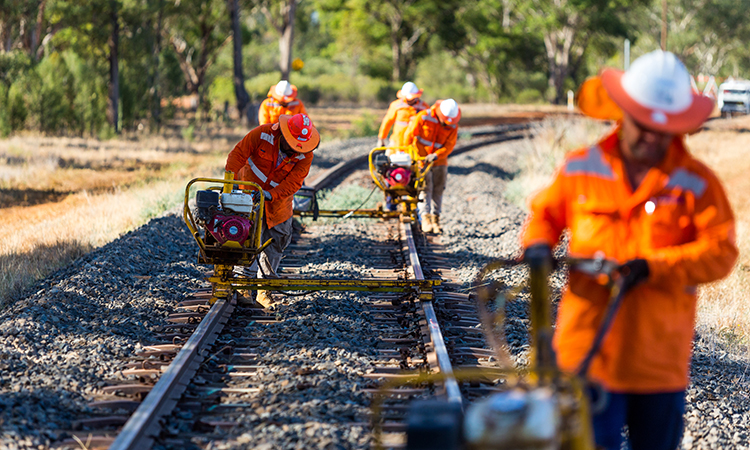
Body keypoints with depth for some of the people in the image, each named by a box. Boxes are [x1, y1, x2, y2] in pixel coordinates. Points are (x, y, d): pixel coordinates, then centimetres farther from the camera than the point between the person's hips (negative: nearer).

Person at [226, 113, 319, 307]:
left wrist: (270, 195, -33)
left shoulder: (305, 155, -17)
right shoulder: (263, 134, -20)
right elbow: (238, 153, -16)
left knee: (278, 239, 6)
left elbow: (293, 183, -21)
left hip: (278, 201, 3)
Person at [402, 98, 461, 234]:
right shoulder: (423, 117, -15)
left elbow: (449, 146, -10)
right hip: (421, 157, -3)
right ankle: (425, 218, -15)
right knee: (425, 187, -10)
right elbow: (410, 134, -7)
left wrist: (436, 155, -26)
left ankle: (435, 218, 10)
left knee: (438, 189, 3)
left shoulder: (453, 126, -6)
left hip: (439, 160, 3)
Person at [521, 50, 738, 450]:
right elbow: (545, 212, 20)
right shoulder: (580, 169, 4)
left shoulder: (696, 183, -1)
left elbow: (720, 252, -10)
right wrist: (538, 244, -3)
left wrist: (654, 267, -21)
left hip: (661, 361, 0)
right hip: (588, 353, 0)